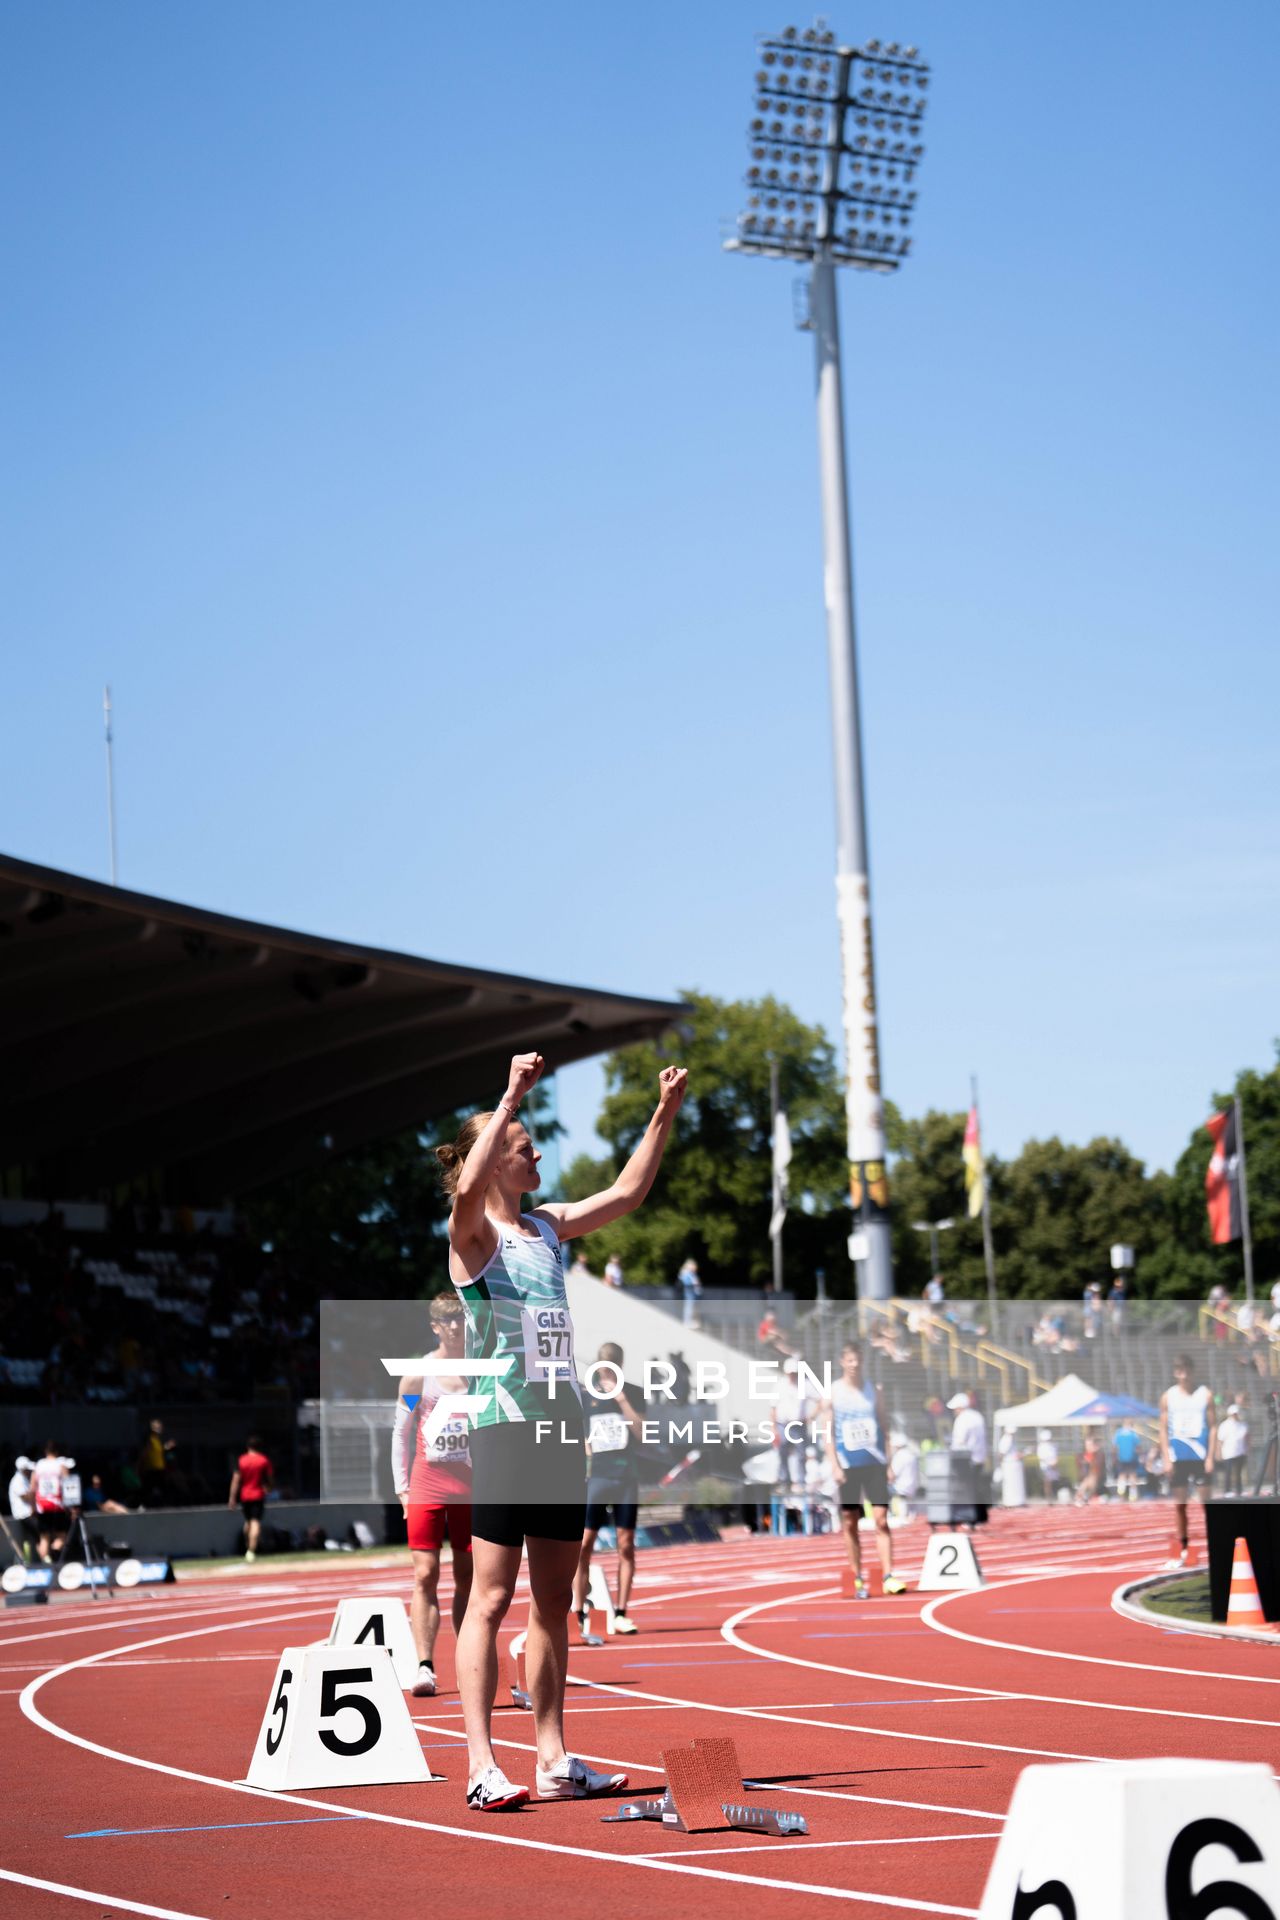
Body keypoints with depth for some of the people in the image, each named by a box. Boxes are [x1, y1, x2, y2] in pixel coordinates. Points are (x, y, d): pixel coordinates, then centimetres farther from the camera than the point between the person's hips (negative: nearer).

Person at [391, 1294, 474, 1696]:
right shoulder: (418, 1374, 2)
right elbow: (401, 1432, 6)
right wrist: (402, 1487, -1)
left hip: (472, 1489, 2)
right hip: (427, 1489, -1)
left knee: (467, 1579, 6)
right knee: (425, 1576, -9)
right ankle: (424, 1667, -12)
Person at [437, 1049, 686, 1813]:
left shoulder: (547, 1227, 15)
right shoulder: (473, 1233, -6)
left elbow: (628, 1192, 24)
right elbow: (469, 1187, -30)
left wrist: (665, 1115, 19)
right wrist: (510, 1100, -31)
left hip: (561, 1431, 8)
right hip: (505, 1428, -8)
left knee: (554, 1602, 9)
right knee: (491, 1600, -7)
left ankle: (554, 1761, 14)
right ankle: (482, 1767, -7)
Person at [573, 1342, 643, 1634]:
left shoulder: (634, 1394, 6)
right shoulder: (585, 1395, 4)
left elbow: (641, 1431, -6)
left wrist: (621, 1399, -13)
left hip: (626, 1478, 1)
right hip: (595, 1476, -1)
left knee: (626, 1545, 1)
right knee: (583, 1544, -7)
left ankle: (620, 1614, 6)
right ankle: (580, 1610, -1)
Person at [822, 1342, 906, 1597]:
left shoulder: (874, 1392, 7)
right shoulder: (832, 1393, 1)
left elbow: (884, 1428, 10)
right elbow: (828, 1432, -1)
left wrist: (889, 1463, 3)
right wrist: (834, 1466, -9)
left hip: (874, 1464, 1)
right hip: (848, 1466, -1)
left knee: (881, 1520, -8)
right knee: (850, 1524, 4)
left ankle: (888, 1577, -12)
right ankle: (858, 1579, 13)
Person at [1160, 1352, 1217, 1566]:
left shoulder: (1205, 1395, 1)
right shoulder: (1168, 1397, 5)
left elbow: (1213, 1426, 0)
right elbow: (1163, 1429, 6)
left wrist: (1211, 1457, -6)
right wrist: (1166, 1458, -1)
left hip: (1200, 1457, -2)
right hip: (1178, 1458, 2)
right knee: (1179, 1503, 6)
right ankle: (1183, 1549, 14)